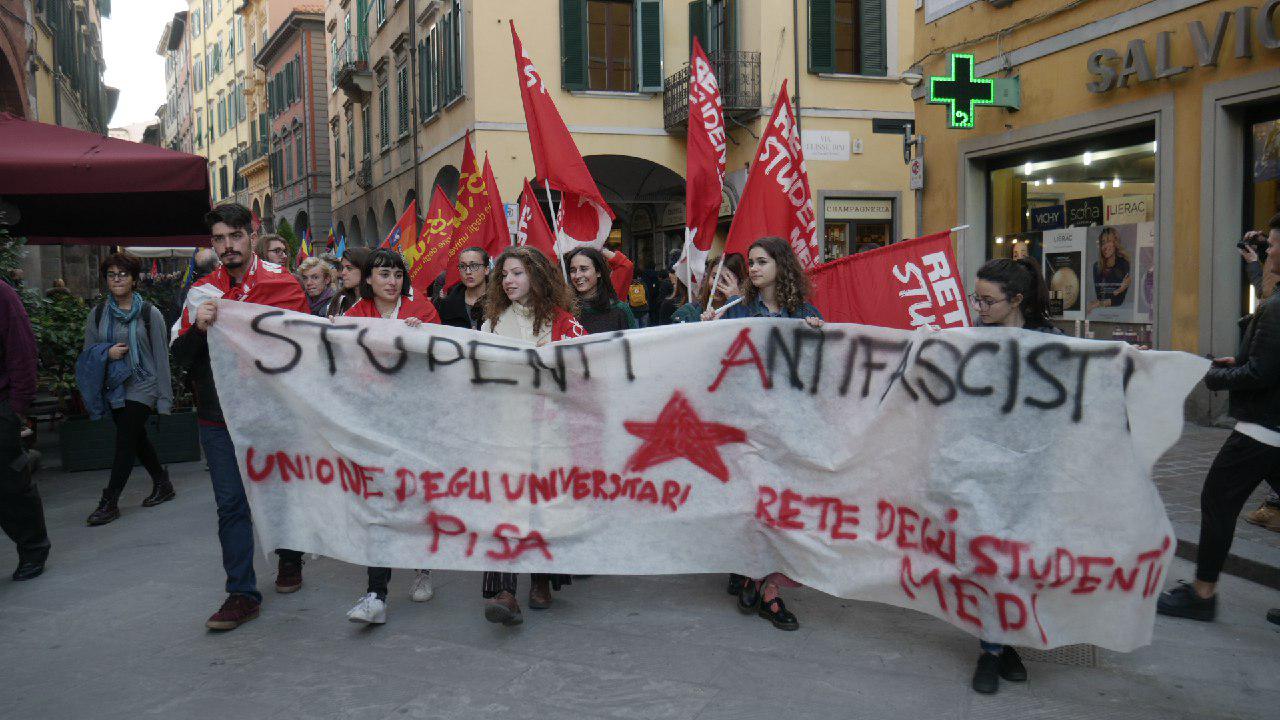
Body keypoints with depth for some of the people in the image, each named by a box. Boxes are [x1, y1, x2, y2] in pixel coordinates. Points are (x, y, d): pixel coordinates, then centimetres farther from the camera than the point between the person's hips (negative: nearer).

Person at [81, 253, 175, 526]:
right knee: (137, 439, 15)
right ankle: (163, 485, 31)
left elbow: (161, 357, -6)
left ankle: (109, 502, -3)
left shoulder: (149, 314, -6)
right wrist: (107, 354, -12)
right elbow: (88, 355, 12)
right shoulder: (97, 315, 5)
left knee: (125, 442, -9)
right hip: (114, 388, 5)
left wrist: (164, 398, -8)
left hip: (142, 386, -5)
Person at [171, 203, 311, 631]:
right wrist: (198, 327, -16)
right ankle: (241, 593, 8)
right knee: (231, 505, 2)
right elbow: (180, 358, 2)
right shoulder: (203, 292, 5)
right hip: (219, 418, 2)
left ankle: (290, 558, 39)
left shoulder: (285, 286, -4)